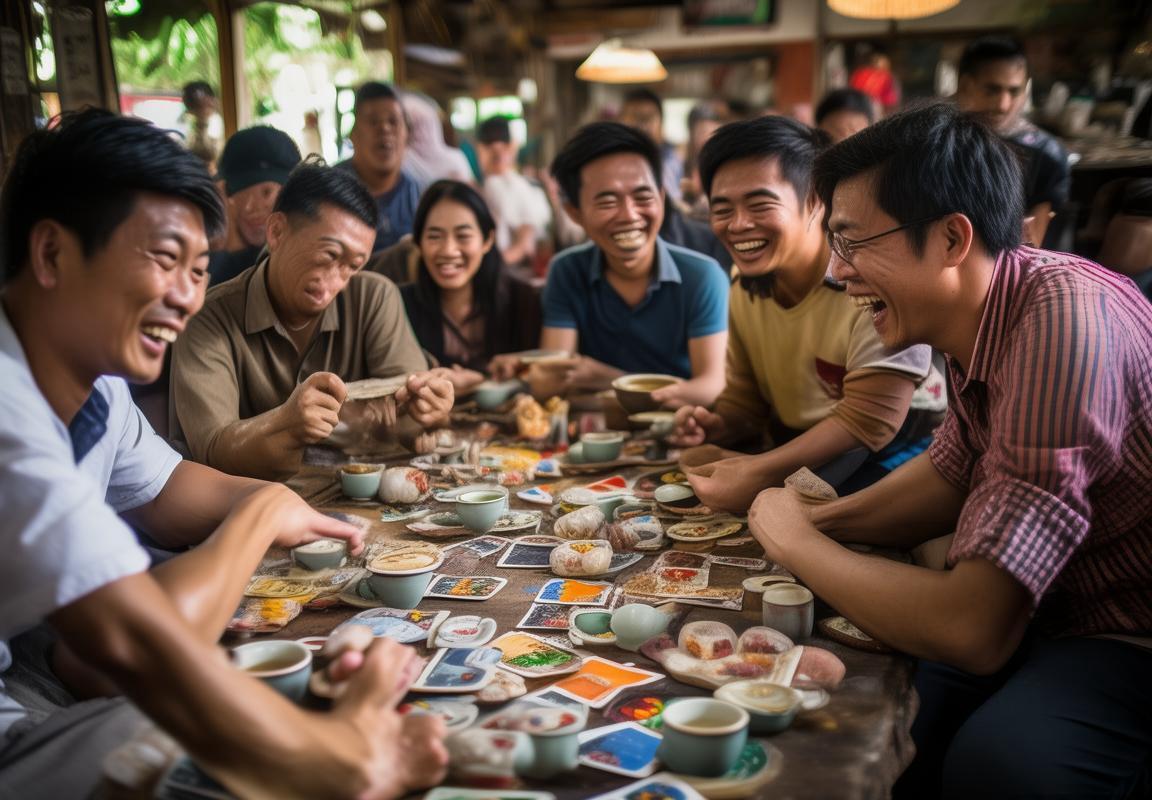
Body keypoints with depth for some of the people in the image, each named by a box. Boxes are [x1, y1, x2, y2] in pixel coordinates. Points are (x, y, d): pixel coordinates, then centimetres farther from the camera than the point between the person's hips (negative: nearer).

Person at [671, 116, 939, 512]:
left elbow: (870, 419, -22)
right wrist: (712, 424, -10)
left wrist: (759, 473, -28)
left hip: (882, 466, -7)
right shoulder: (744, 286, 4)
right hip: (791, 462, 7)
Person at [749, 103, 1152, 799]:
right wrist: (819, 520, -4)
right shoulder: (978, 321, -4)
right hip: (1056, 610, 8)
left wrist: (796, 543, -17)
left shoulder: (1067, 321, -30)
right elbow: (950, 473, 13)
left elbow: (973, 630, -33)